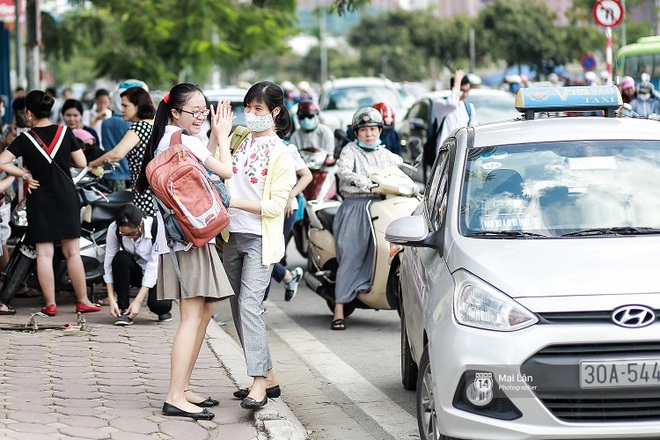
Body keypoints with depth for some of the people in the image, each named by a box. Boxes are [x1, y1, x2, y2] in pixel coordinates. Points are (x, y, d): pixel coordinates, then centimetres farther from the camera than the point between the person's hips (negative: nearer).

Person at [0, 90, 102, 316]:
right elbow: (81, 163, 0)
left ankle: (50, 304, 3)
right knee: (72, 252, 7)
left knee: (44, 253, 3)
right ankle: (83, 301, 10)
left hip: (39, 200, -1)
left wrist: (25, 175, -6)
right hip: (66, 198, 1)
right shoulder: (65, 133, -3)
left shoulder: (24, 140, -7)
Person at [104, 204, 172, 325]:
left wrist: (138, 301, -30)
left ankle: (164, 310, 10)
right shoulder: (113, 229, -21)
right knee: (120, 258, -31)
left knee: (156, 303, -31)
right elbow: (109, 263, -17)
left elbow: (155, 265, -27)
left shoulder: (156, 227, -29)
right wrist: (111, 300, -25)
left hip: (156, 273, -3)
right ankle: (123, 310, -20)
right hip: (135, 271, 3)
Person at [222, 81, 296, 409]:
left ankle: (259, 383, -25)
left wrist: (234, 201, -18)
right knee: (239, 308, 9)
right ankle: (268, 377, 18)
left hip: (261, 239, -7)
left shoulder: (281, 154, -7)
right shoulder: (239, 140, 12)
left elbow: (275, 206, -12)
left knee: (249, 303, -20)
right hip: (233, 236, 7)